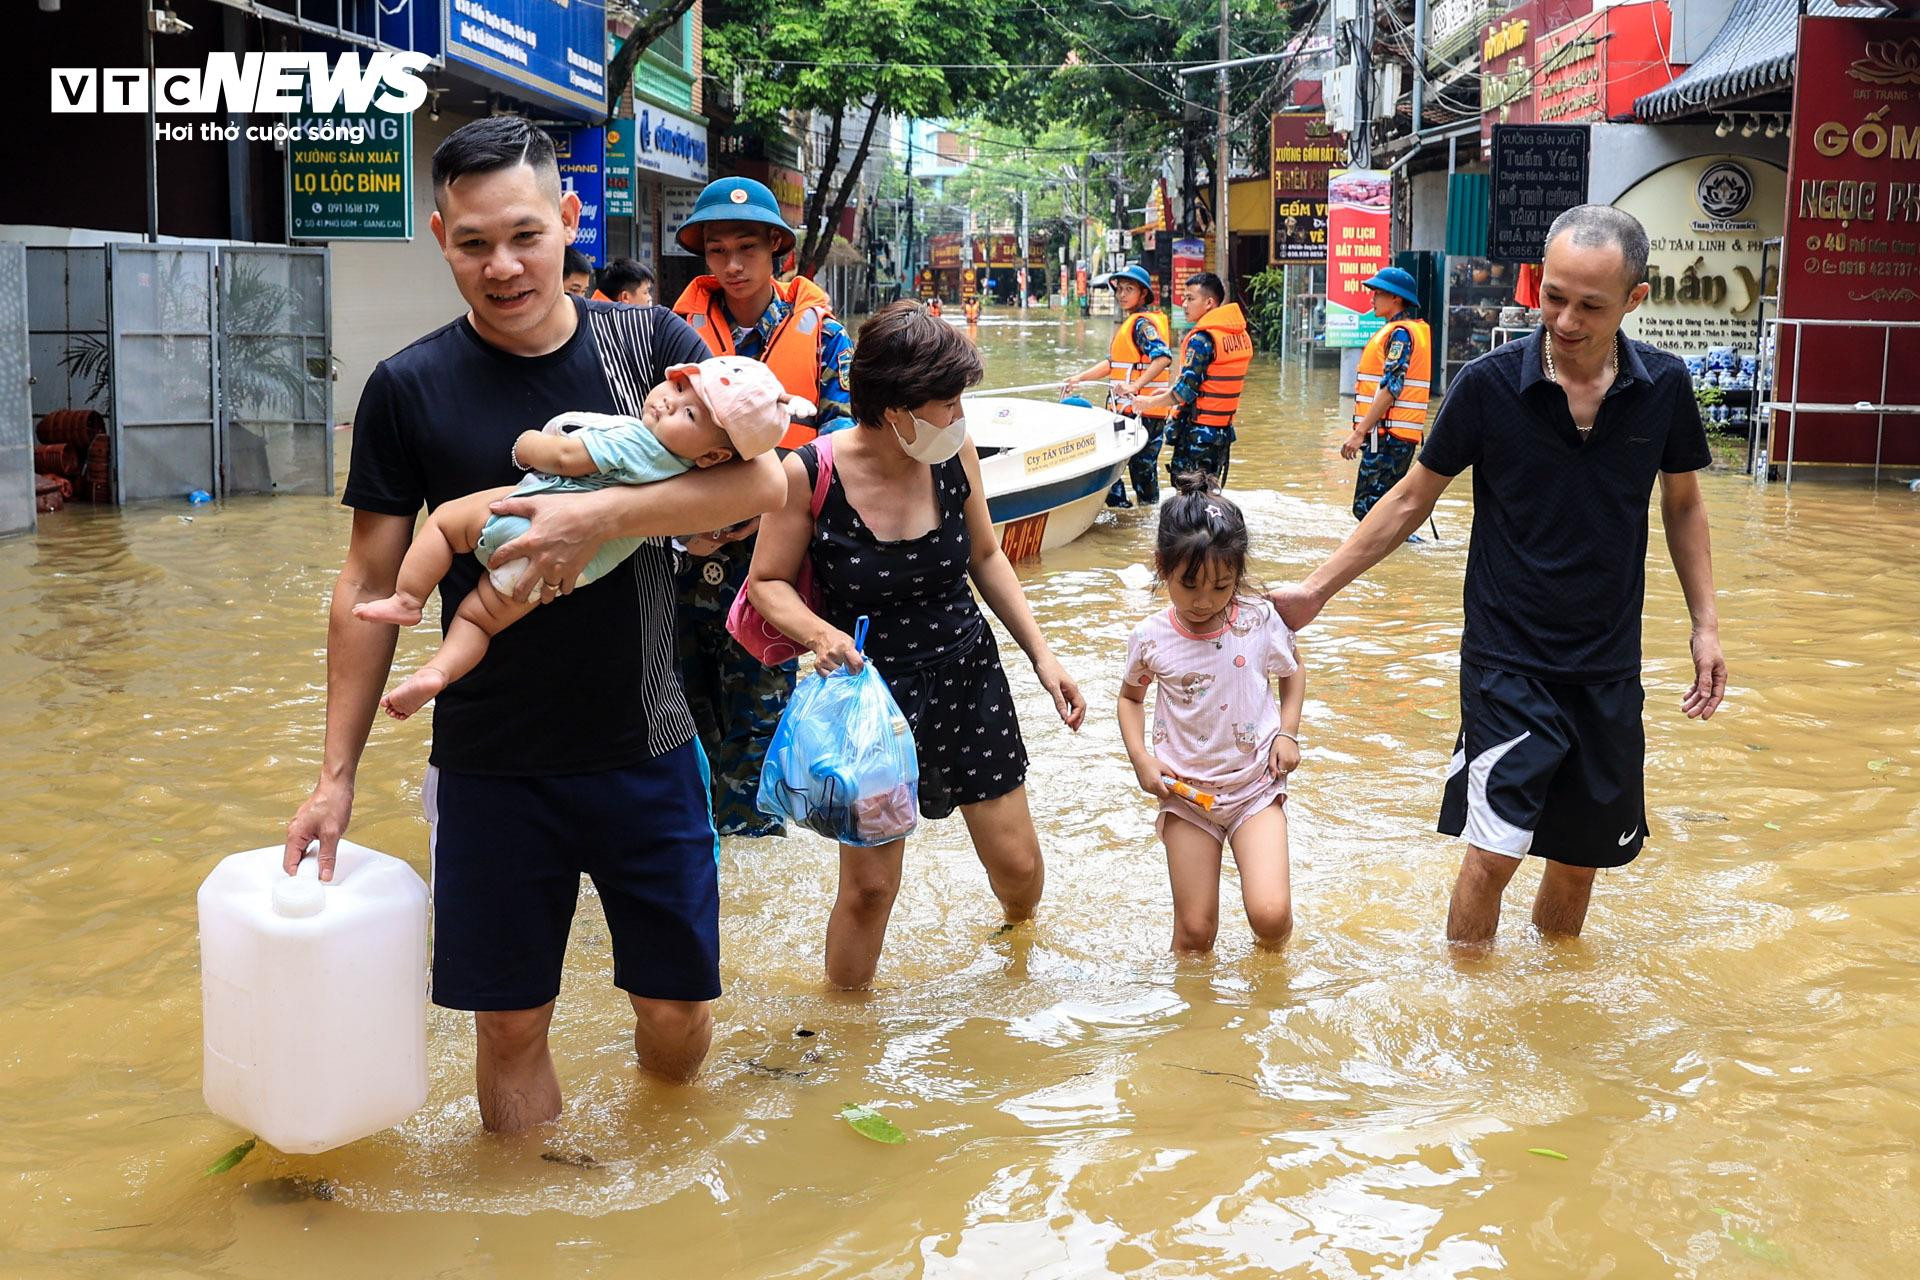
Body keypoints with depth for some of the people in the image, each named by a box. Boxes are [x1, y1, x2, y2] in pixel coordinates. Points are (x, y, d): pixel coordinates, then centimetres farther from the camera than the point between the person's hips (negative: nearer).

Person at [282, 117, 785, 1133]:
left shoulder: (650, 343, -2)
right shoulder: (409, 388, -4)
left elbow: (761, 480, -13)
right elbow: (370, 586, 0)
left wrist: (596, 515, -24)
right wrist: (337, 774, -2)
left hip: (646, 746, 1)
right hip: (493, 763, -1)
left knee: (678, 1013, 9)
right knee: (510, 1023, 8)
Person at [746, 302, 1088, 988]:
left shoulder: (955, 456, -8)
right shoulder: (810, 474, -18)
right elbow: (769, 582, -6)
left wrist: (1041, 653, 4)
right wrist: (818, 632, -27)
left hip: (967, 676, 3)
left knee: (1018, 868, 10)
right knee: (868, 885, 0)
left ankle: (1019, 931, 48)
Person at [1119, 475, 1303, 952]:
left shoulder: (1260, 620, -9)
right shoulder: (1151, 639, -9)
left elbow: (1293, 670, 12)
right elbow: (1130, 697, 11)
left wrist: (1287, 733, -2)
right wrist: (1141, 758, -4)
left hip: (1255, 787, 0)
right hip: (1186, 793, 0)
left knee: (1270, 915, -15)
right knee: (1194, 933, 2)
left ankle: (1271, 958, 20)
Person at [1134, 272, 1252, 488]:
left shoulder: (1202, 339, -17)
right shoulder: (1241, 334, 9)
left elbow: (1186, 391, -18)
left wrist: (1150, 403, -4)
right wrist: (1170, 392, 17)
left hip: (1197, 431, -9)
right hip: (1224, 429, 9)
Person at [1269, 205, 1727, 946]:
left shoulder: (1663, 387, -5)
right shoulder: (1490, 383, -11)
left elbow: (1683, 505, 11)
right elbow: (1413, 500, 0)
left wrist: (1705, 625, 6)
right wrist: (1316, 589, -1)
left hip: (1610, 667, 3)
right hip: (1508, 660, -3)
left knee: (1582, 855, 13)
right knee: (1495, 849, -11)